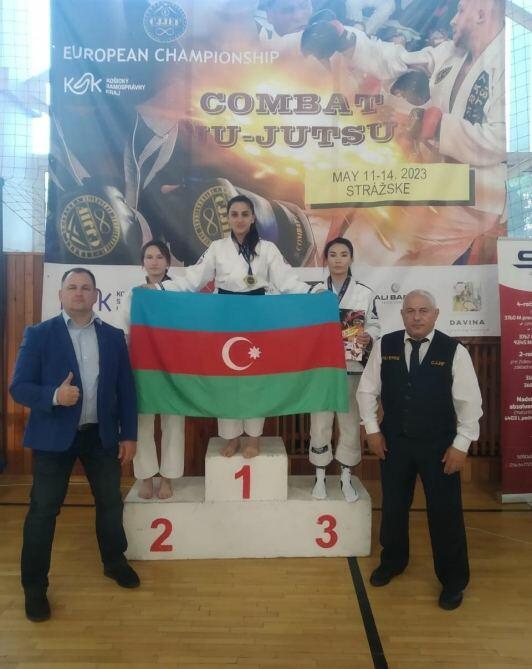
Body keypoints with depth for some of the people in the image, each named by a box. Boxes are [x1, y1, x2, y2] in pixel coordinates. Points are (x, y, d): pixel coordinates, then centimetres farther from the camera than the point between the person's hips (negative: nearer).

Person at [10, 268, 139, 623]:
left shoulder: (113, 336, 2)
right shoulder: (38, 334, -5)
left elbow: (126, 388, 4)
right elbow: (19, 387, -8)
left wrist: (129, 435, 2)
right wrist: (54, 396, -27)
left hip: (102, 434, 3)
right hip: (54, 435, -2)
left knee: (111, 502, 15)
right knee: (43, 510, 6)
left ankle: (114, 561, 39)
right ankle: (34, 586, 26)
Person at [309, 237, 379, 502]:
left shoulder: (365, 293, 2)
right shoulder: (315, 292, 4)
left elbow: (374, 326, 3)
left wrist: (368, 337, -16)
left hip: (352, 369, 0)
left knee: (350, 423, 7)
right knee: (320, 423, 5)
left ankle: (346, 478, 25)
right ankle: (320, 478, 22)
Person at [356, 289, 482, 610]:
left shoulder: (454, 351, -12)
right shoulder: (384, 346, -6)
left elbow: (470, 402, -9)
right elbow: (367, 390, 2)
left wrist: (461, 444, -11)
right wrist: (373, 430, -1)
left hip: (439, 444, -2)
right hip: (394, 440, 2)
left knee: (445, 512, 9)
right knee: (393, 506, 18)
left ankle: (453, 581, 32)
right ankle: (393, 561, 43)